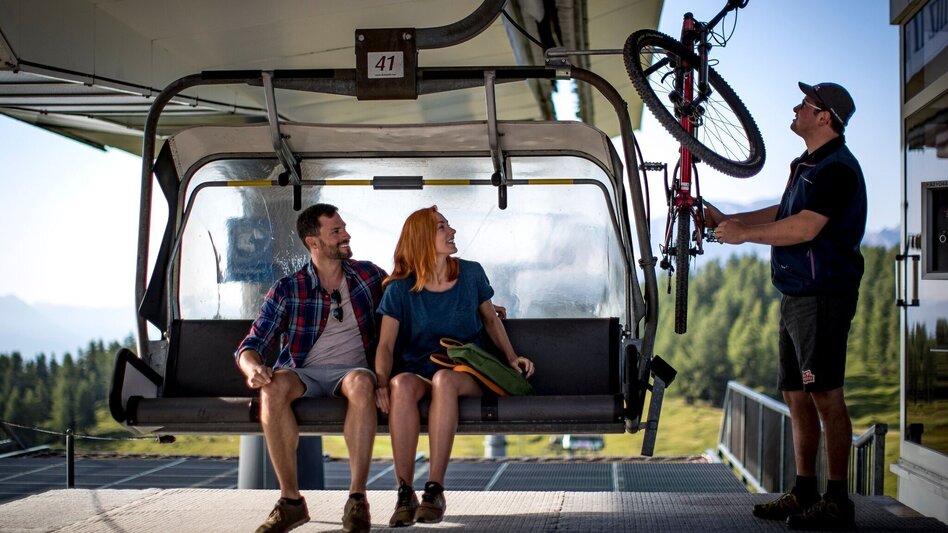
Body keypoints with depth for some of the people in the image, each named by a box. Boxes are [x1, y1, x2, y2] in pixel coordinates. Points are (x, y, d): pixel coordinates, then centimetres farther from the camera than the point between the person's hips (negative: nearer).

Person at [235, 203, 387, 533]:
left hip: (351, 370, 0)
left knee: (361, 382, -38)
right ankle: (291, 501, -29)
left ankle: (357, 499, -36)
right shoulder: (287, 290, 3)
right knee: (273, 388, -36)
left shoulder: (368, 276, 10)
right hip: (304, 373, 0)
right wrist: (254, 368, -25)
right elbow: (249, 346, 0)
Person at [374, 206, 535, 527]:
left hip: (466, 371, 0)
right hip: (417, 369, 0)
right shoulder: (400, 289, 0)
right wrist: (382, 383, -23)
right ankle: (405, 494, -33)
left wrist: (511, 358, 5)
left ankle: (435, 491, -36)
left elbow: (491, 320, 19)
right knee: (401, 384, -37)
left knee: (444, 379, -38)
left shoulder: (471, 274, 5)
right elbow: (386, 345, -4)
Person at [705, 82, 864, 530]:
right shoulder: (805, 164, 19)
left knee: (825, 395, -9)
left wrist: (745, 234, -14)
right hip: (796, 296, 10)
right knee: (796, 395, 12)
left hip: (821, 296, -10)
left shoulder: (837, 168, -13)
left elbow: (805, 227, -23)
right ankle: (804, 493, 19)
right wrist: (726, 219, 20)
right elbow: (783, 215, 28)